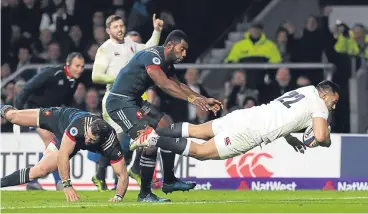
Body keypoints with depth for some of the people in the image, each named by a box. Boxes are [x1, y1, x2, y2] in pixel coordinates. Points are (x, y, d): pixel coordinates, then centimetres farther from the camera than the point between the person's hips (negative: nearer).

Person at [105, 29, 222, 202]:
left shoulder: (167, 63, 9)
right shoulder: (152, 56, -21)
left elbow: (178, 85, 17)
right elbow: (163, 84, -33)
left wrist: (204, 100, 6)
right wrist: (192, 98, -39)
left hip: (135, 100, 11)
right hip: (120, 102, -11)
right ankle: (145, 194, -10)